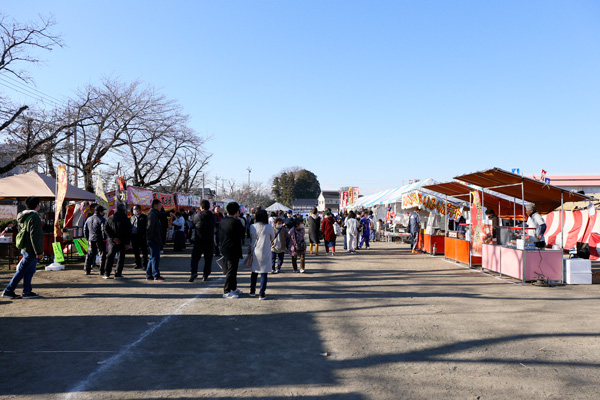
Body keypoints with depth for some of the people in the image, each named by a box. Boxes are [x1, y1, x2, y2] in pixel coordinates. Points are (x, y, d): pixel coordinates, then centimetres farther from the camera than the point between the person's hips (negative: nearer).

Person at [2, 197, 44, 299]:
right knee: (21, 271, -1)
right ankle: (8, 291, 5)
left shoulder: (22, 217, 13)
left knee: (29, 271, 13)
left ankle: (27, 291, 16)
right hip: (31, 250, -9)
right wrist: (39, 252, -18)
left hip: (25, 248, 9)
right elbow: (34, 236, -22)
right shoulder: (34, 217, -18)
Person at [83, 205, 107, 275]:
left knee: (90, 255, 14)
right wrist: (104, 238, -9)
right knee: (102, 256, 2)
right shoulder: (101, 219, -12)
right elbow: (103, 229, -20)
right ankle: (101, 271, 2)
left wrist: (87, 238, 20)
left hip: (91, 240, 6)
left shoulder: (89, 219, 11)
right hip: (100, 241, -6)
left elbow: (85, 229, 15)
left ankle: (87, 270, 18)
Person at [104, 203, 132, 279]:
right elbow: (128, 232, -8)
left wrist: (113, 238, -8)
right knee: (121, 257, 5)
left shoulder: (110, 218, 3)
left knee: (110, 256, 12)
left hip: (112, 241, 3)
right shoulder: (126, 219, -6)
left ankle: (107, 273, 10)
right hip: (122, 242, -3)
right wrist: (127, 242, -4)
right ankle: (118, 274, 1)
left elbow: (106, 228, -3)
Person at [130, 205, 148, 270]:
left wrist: (144, 235, -16)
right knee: (135, 251, 10)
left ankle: (145, 264, 5)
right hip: (134, 236, 6)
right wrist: (130, 235, 7)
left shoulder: (144, 217, -2)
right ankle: (138, 264, 19)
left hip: (142, 236, -6)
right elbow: (129, 226, 19)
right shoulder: (132, 217, 17)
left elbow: (146, 226, -7)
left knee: (144, 251, -1)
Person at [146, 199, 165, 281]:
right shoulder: (152, 214, -14)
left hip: (156, 240, 10)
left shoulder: (155, 214, 18)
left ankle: (149, 275, 21)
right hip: (153, 240, -10)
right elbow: (150, 227, -19)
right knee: (155, 258, -6)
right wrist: (150, 238, -21)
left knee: (153, 258, 14)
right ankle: (156, 276, -2)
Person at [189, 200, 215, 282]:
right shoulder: (213, 216, 1)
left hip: (198, 240, -1)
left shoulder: (197, 216, -3)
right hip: (209, 241, 1)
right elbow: (214, 227, 8)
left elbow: (193, 225, 7)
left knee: (195, 257, 7)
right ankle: (205, 275, 7)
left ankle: (194, 271, -12)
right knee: (208, 258, 9)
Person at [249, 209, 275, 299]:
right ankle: (262, 294, 2)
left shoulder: (252, 227, -1)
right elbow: (272, 238, 4)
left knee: (254, 272, 17)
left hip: (254, 252, 4)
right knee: (264, 273, 2)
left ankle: (252, 291, 26)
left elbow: (251, 237, 10)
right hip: (264, 253, -4)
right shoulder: (268, 227, -11)